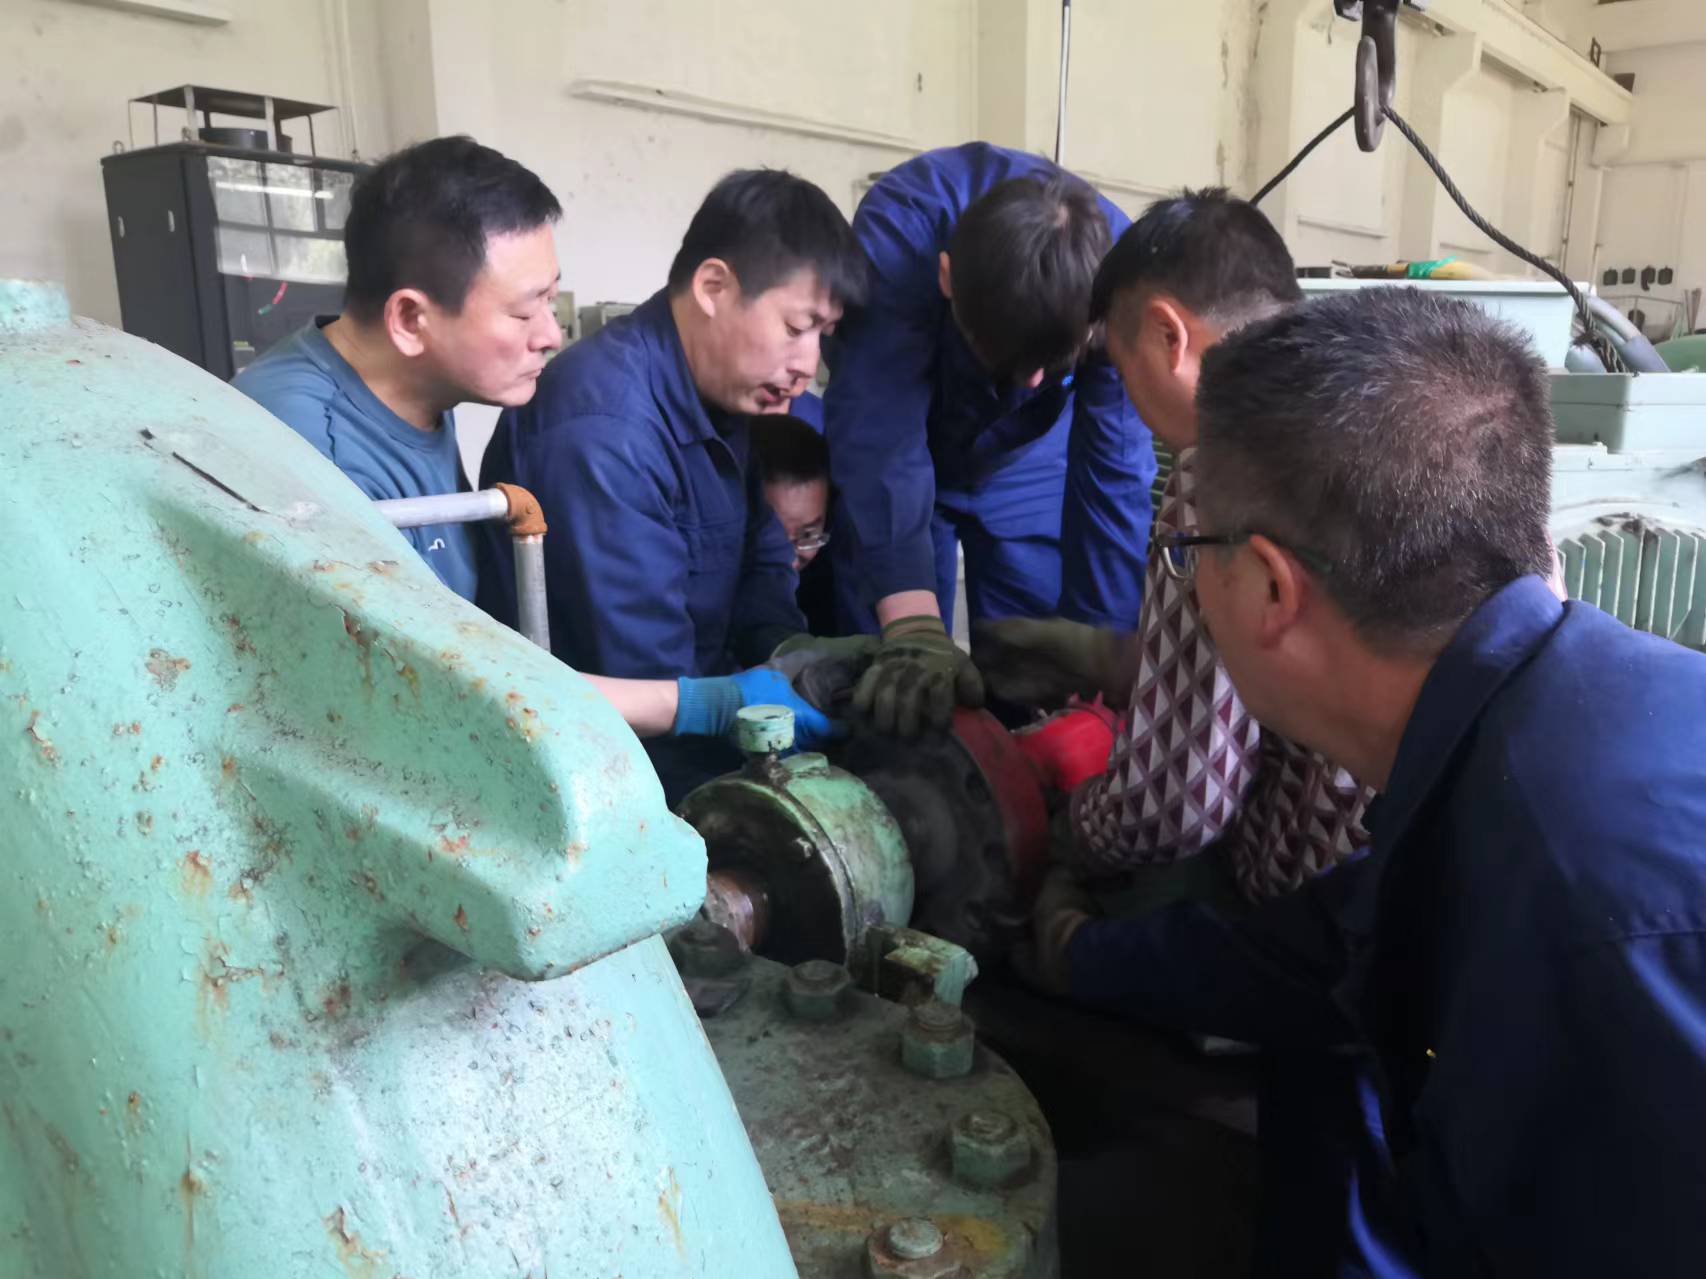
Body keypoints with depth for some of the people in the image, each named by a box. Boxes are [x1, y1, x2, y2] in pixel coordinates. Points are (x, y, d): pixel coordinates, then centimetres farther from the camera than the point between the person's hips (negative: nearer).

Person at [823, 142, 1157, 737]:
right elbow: (878, 433, -41)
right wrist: (914, 631, -50)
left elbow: (1118, 474, -28)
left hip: (1029, 462, 1)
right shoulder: (899, 226, -36)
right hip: (899, 442, -1)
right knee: (895, 698, -2)